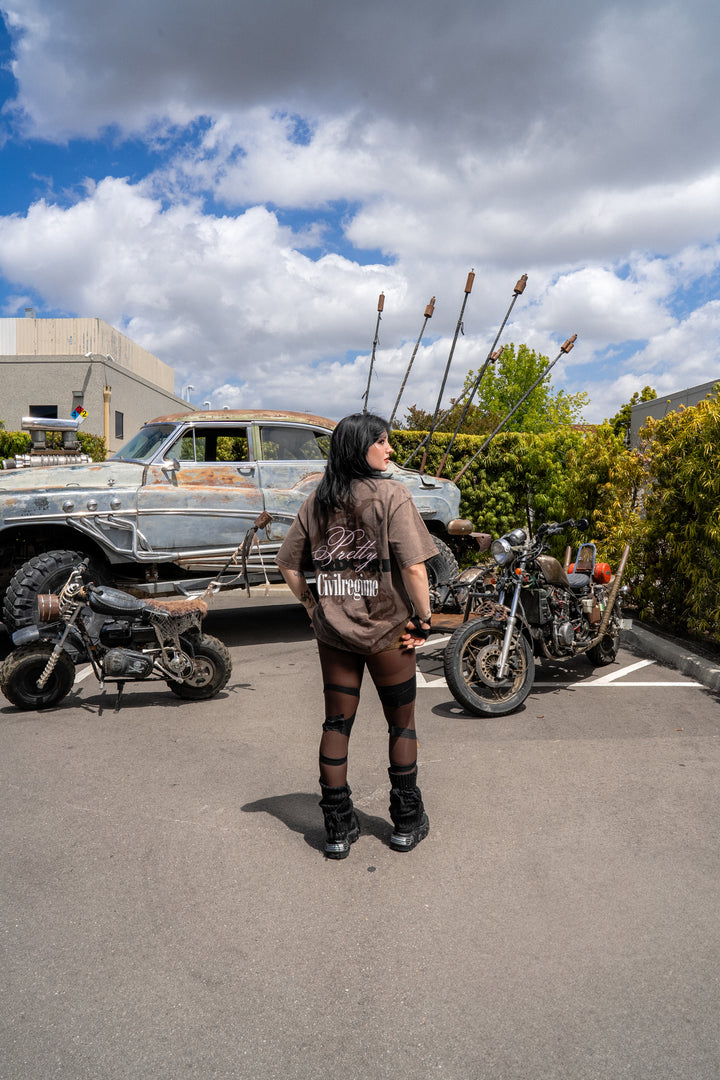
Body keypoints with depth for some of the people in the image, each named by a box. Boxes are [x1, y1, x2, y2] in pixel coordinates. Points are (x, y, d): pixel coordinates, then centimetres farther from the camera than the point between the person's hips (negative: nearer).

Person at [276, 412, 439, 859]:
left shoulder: (317, 500, 3)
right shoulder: (391, 494, -12)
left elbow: (289, 564, 7)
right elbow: (414, 567, -19)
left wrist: (313, 606, 15)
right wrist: (423, 619, -9)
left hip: (333, 632, 4)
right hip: (386, 630, -4)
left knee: (336, 724, 13)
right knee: (402, 724, 14)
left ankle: (339, 827, 22)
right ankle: (407, 823, 26)